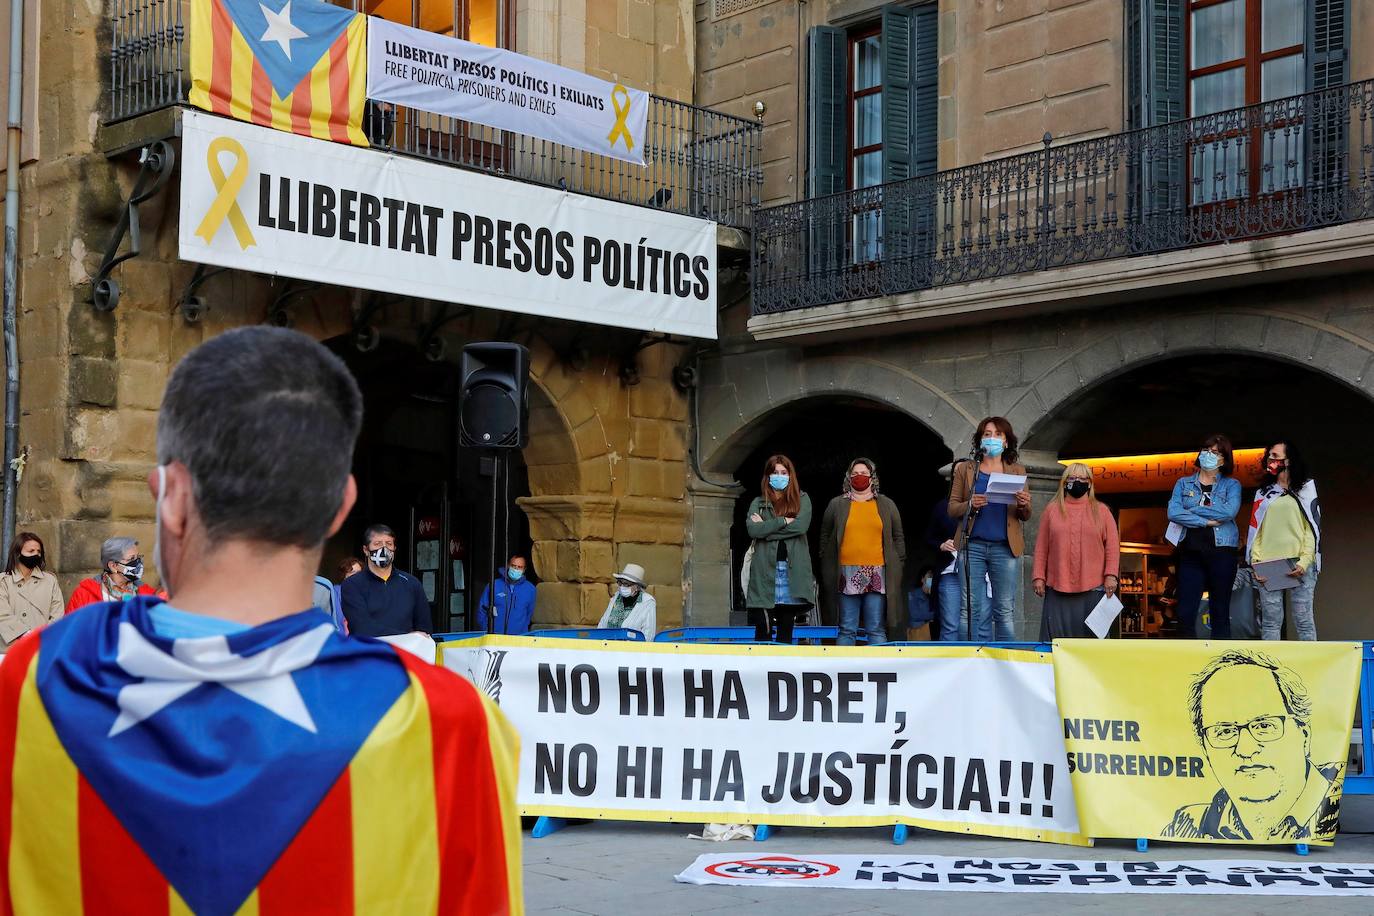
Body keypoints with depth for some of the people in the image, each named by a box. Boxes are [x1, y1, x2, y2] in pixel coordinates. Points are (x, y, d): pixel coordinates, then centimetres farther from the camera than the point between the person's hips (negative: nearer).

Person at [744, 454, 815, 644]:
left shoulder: (802, 499, 11)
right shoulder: (758, 503, 13)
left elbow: (801, 526, -7)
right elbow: (752, 529, -5)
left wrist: (766, 527, -5)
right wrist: (783, 521, -9)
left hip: (793, 570, 0)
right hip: (766, 570, 0)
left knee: (786, 628, 4)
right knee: (763, 628, -5)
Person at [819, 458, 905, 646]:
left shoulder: (887, 505, 14)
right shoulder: (837, 505, 12)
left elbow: (898, 538, 15)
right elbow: (825, 537, 15)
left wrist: (898, 565, 6)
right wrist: (826, 566, 6)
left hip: (877, 574, 0)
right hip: (847, 574, 0)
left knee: (876, 629, -1)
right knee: (847, 629, 0)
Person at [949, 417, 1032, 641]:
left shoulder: (1017, 472, 13)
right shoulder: (965, 470, 12)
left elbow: (1025, 517, 13)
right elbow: (952, 509, 9)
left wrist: (1023, 505, -11)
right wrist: (970, 505, -12)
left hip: (1004, 548, 0)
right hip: (973, 546, 0)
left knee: (1005, 611, -3)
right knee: (978, 611, -2)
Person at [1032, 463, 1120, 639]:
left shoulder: (1101, 511, 10)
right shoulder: (1052, 511, 11)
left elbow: (1112, 546, 5)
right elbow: (1041, 547, 7)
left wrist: (1110, 576, -5)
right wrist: (1038, 577, 0)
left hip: (1092, 588, 0)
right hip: (1058, 587, 0)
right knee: (1056, 638, -2)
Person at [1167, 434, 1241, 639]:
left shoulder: (1232, 485, 8)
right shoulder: (1184, 484, 13)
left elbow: (1229, 511, -12)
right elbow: (1173, 512, -4)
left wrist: (1191, 510, -8)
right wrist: (1206, 521, -11)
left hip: (1221, 552, -1)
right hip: (1191, 553, 1)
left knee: (1220, 612, 3)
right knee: (1185, 614, -4)